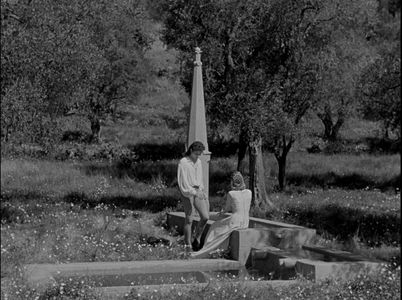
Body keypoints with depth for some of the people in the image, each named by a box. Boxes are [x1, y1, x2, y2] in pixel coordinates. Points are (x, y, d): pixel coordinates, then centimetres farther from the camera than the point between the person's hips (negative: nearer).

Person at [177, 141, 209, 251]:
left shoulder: (198, 162, 13)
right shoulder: (183, 162, -8)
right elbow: (183, 182, -14)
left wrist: (202, 191, 14)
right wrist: (194, 192, -21)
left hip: (198, 192, 6)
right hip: (188, 193, -6)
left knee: (205, 217, -6)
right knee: (189, 219, -4)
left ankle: (197, 239, 12)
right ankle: (188, 245, 3)